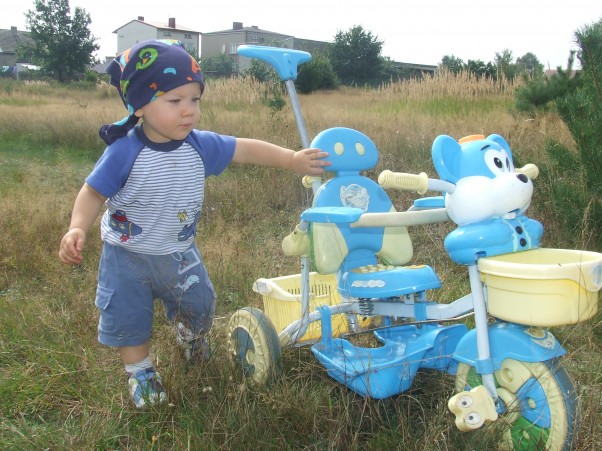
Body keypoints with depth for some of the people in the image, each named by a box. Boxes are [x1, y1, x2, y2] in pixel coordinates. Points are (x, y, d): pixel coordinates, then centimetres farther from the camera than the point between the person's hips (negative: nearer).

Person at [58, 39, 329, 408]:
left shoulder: (201, 145, -14)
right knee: (128, 317, 8)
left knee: (199, 305, 16)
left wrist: (292, 159, -11)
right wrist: (78, 229, -33)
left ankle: (191, 337, 52)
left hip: (179, 253, 3)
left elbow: (246, 149, -7)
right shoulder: (125, 152, -25)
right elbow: (93, 193, -17)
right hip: (127, 256, -3)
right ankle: (140, 371, 34)